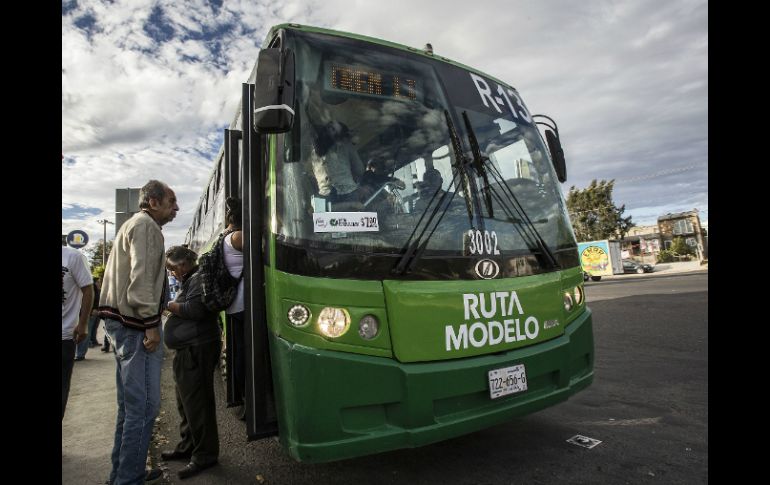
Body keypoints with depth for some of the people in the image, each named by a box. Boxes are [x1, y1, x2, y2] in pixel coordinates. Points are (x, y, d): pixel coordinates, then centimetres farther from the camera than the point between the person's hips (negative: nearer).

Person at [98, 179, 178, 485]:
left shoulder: (132, 224, 23)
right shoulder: (146, 225, -9)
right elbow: (141, 276, -20)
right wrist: (151, 324, -20)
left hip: (120, 321, 11)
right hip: (135, 324, -11)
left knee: (130, 403, 18)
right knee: (144, 405, -6)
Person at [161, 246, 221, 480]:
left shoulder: (198, 279, -12)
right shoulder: (189, 280, 20)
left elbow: (195, 310, -23)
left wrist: (168, 304, -10)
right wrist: (172, 306, 9)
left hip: (197, 350, -11)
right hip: (186, 351, 11)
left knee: (197, 403, -4)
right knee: (186, 402, 20)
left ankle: (205, 455, 7)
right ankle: (188, 447, 35)